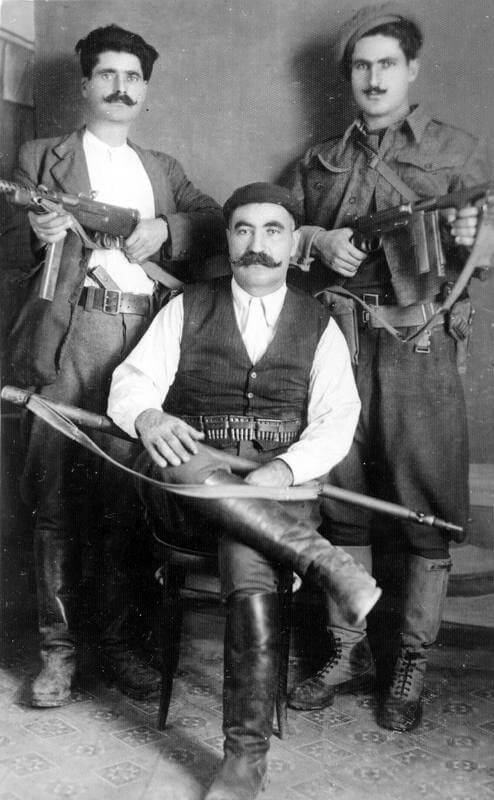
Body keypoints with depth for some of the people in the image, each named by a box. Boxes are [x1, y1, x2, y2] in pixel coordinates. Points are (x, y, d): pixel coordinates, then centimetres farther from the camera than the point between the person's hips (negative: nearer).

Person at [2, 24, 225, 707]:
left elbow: (218, 227, 13)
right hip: (69, 341, -2)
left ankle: (119, 642, 14)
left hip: (149, 342, 3)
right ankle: (60, 649, 6)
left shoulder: (164, 169, 25)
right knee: (58, 502, -4)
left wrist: (164, 230, -6)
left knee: (129, 500, 3)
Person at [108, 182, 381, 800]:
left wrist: (284, 469, -20)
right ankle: (319, 559, -33)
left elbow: (336, 420, 1)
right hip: (183, 487, 1)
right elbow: (130, 383, 4)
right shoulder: (187, 308, 14)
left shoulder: (319, 326, 13)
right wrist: (148, 416, -22)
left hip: (274, 487, -1)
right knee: (173, 460, -36)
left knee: (248, 559, -35)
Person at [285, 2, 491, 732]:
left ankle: (411, 671, 13)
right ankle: (348, 653, 22)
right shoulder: (319, 163, 18)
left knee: (424, 515, -1)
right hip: (334, 342, 3)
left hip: (418, 347, -3)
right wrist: (316, 242, -4)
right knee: (340, 502, 7)